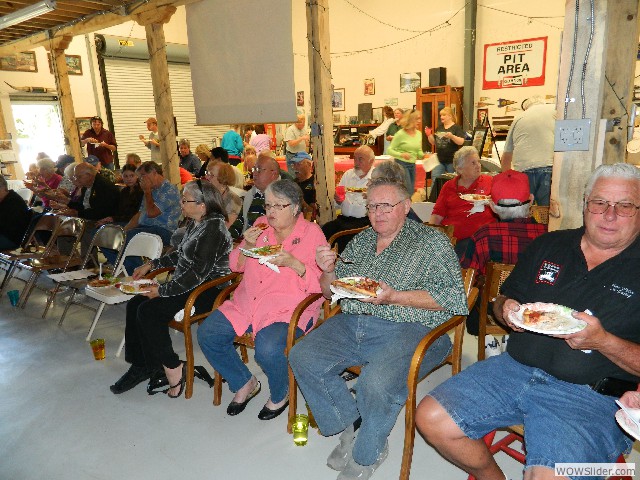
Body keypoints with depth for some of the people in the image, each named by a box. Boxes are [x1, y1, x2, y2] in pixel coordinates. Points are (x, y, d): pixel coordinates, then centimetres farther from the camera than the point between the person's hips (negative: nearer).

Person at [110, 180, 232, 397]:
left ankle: (172, 368, -6)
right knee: (134, 305, 1)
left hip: (208, 290, -10)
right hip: (187, 285, 10)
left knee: (149, 311, -21)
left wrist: (162, 290, -19)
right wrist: (151, 265, 20)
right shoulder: (195, 225, 11)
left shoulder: (213, 228, -20)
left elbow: (199, 273, -25)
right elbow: (180, 255, 27)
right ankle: (140, 366, 10)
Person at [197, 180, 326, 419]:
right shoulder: (261, 226, 11)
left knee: (268, 349, -31)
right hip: (247, 304, 6)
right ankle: (245, 383, 14)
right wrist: (247, 246, -4)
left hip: (288, 309, -6)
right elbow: (236, 265, 16)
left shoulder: (312, 233, -3)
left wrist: (293, 263, -23)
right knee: (207, 334, -9)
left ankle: (280, 395, 4)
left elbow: (320, 283, -8)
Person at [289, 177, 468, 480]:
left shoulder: (432, 243, 1)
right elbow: (331, 292, 23)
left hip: (407, 328, -6)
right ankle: (351, 424, 8)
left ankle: (367, 454, 2)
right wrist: (328, 272, 0)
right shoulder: (360, 241, 18)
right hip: (351, 324, 6)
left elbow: (453, 297, -10)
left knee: (376, 383, -31)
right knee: (302, 358, -11)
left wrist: (395, 297, -18)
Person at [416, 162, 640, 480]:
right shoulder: (548, 246, 14)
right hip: (514, 368, 5)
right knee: (431, 419, -8)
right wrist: (506, 310, -2)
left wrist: (603, 341, -19)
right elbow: (501, 301, 20)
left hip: (588, 394, -4)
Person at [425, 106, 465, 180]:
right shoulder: (439, 127, 12)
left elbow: (461, 142, -15)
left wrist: (452, 136, -30)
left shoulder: (456, 127, -4)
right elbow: (433, 142, 15)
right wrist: (429, 135, -2)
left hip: (452, 160, -4)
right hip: (439, 159, 5)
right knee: (435, 179, -3)